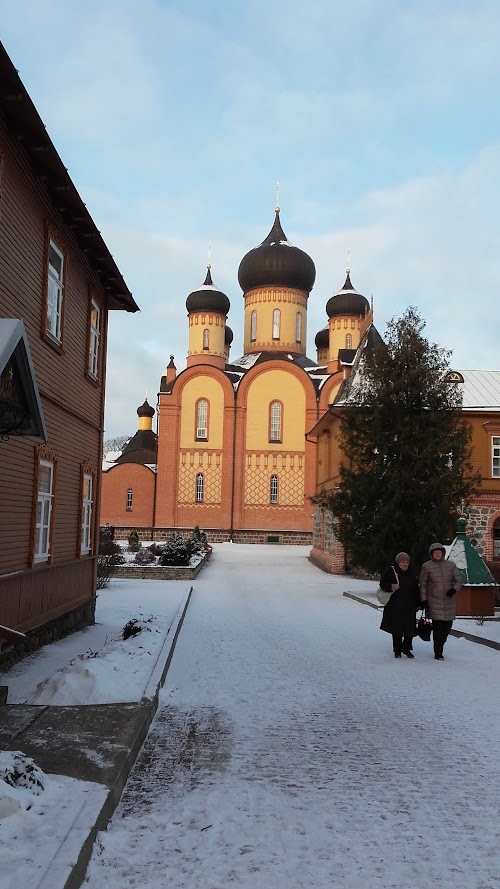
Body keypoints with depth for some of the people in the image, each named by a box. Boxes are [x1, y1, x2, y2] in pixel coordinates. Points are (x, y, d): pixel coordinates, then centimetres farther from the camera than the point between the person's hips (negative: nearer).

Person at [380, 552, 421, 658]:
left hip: (409, 607, 4)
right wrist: (391, 587, -24)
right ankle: (397, 650, 13)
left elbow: (416, 589, 17)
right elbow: (383, 583, -4)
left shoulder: (410, 574, 14)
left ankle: (407, 648, 17)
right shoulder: (390, 571, 0)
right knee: (396, 629, 2)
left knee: (409, 629, 1)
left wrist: (418, 604, 14)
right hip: (395, 607, -4)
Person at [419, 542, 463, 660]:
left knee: (448, 625, 6)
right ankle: (438, 653, 3)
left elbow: (459, 581, 5)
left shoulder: (451, 565, 6)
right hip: (434, 602, -3)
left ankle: (440, 645, 31)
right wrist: (423, 600, -3)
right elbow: (422, 584, 3)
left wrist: (454, 589, -16)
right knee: (437, 627, -7)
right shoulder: (426, 566, 0)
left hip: (449, 601, 3)